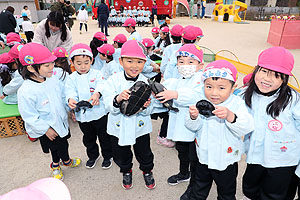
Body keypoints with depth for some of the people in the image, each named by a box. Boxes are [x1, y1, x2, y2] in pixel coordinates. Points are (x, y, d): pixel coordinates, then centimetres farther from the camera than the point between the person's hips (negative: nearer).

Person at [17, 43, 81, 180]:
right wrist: (46, 129, -18)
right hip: (47, 129, -6)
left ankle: (55, 165, 51)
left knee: (62, 144, 23)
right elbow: (29, 116, -22)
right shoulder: (26, 91, -28)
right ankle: (66, 161, 46)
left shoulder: (52, 80, -6)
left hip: (60, 122, 6)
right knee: (61, 147, 12)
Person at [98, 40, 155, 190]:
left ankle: (147, 171, 50)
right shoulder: (113, 80, -14)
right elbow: (109, 107, -20)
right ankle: (126, 171, 52)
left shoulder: (145, 82, -12)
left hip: (140, 127, 0)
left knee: (144, 153, 19)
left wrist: (146, 106, -33)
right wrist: (117, 99, -40)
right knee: (121, 155, 21)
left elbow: (148, 111, -10)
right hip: (119, 127, 0)